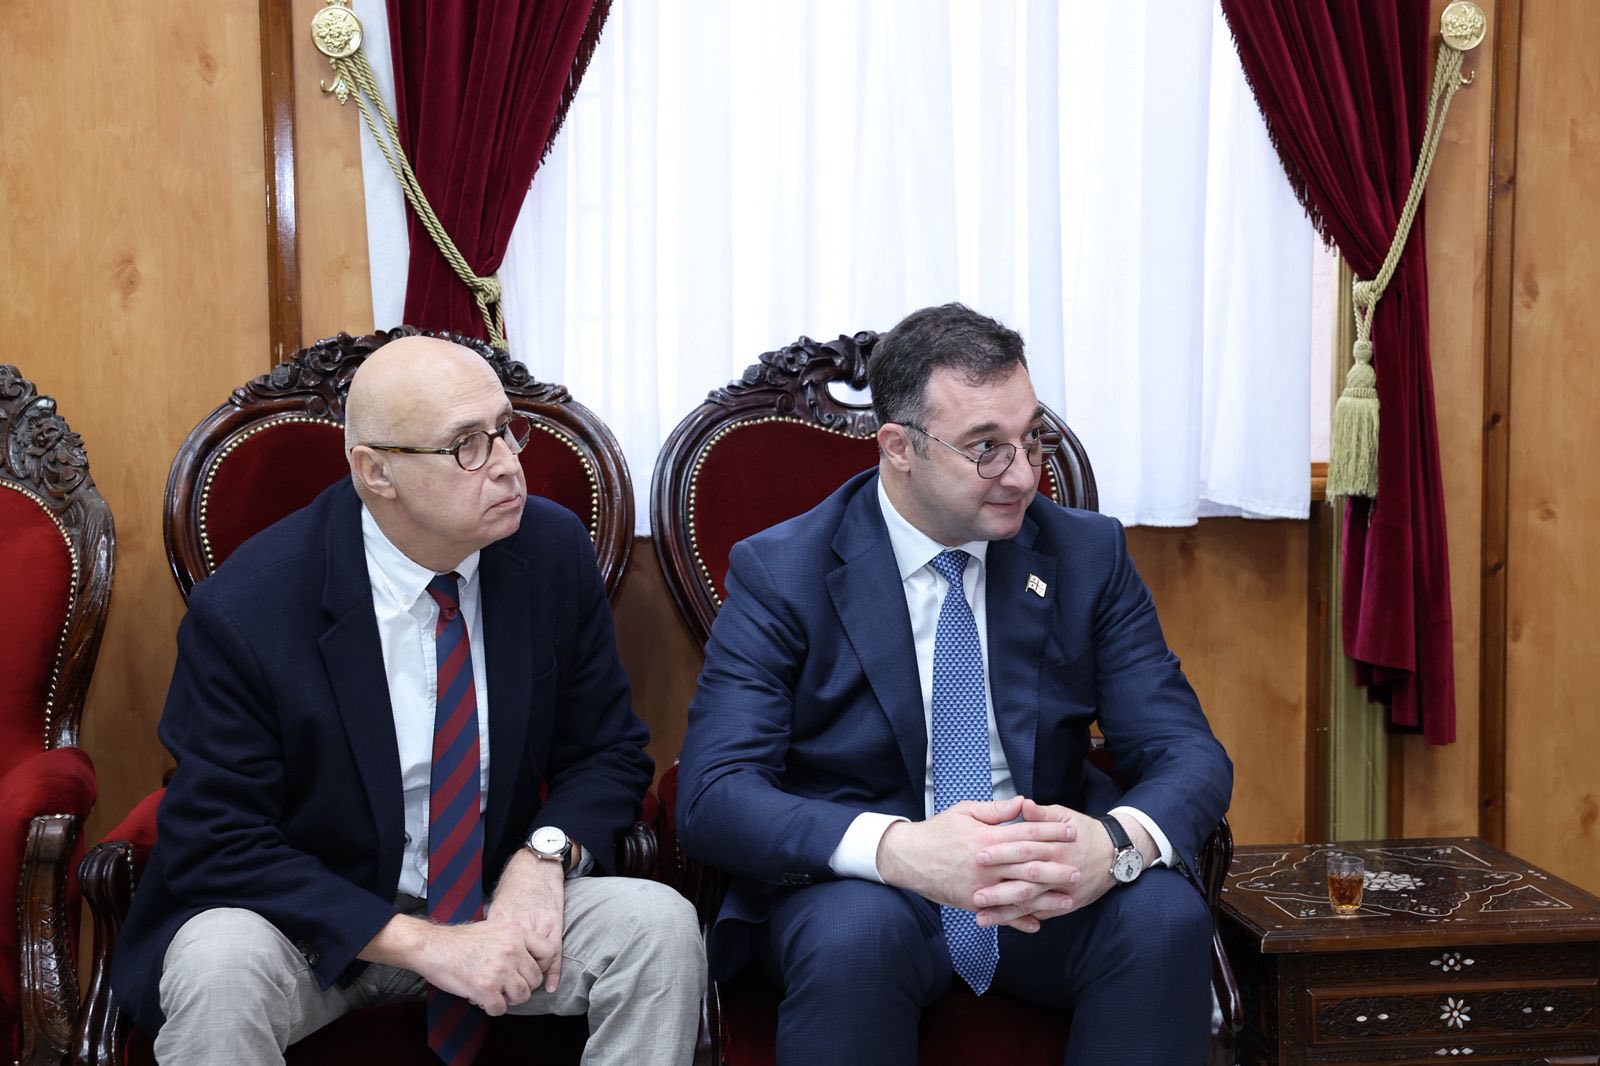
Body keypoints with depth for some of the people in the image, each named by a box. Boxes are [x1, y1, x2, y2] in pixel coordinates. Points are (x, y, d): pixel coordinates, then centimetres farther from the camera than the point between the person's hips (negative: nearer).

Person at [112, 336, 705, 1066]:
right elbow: (217, 847, -17)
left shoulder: (554, 552, -9)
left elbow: (609, 753, 2)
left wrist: (545, 856, -20)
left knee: (660, 926, -22)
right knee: (219, 969, -34)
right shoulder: (245, 610, -20)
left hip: (498, 897, 3)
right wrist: (423, 944, -26)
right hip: (313, 919, -3)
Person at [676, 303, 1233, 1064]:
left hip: (1054, 890, 3)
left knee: (1166, 914, -27)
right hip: (860, 892, -3)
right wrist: (897, 849, -36)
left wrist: (1116, 842, -28)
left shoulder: (1088, 554, 1)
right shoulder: (780, 573, -7)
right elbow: (712, 794, -17)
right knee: (854, 932, -35)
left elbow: (1189, 753, -3)